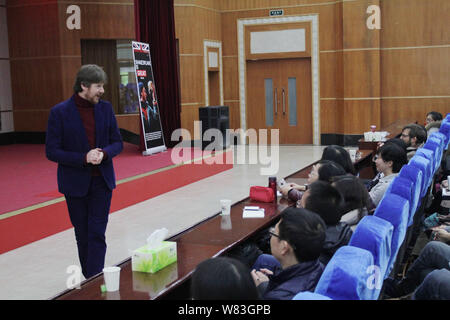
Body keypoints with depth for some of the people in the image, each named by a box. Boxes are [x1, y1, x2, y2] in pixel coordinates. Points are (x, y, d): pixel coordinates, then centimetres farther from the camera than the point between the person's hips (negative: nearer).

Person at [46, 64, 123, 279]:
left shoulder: (105, 108, 2)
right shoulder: (60, 112, -9)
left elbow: (117, 142, 7)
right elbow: (51, 151, -10)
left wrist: (104, 153, -16)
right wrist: (84, 158, -21)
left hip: (101, 181, 2)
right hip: (75, 183, -2)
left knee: (97, 234, -4)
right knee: (83, 235, 11)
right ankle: (88, 278, 28)